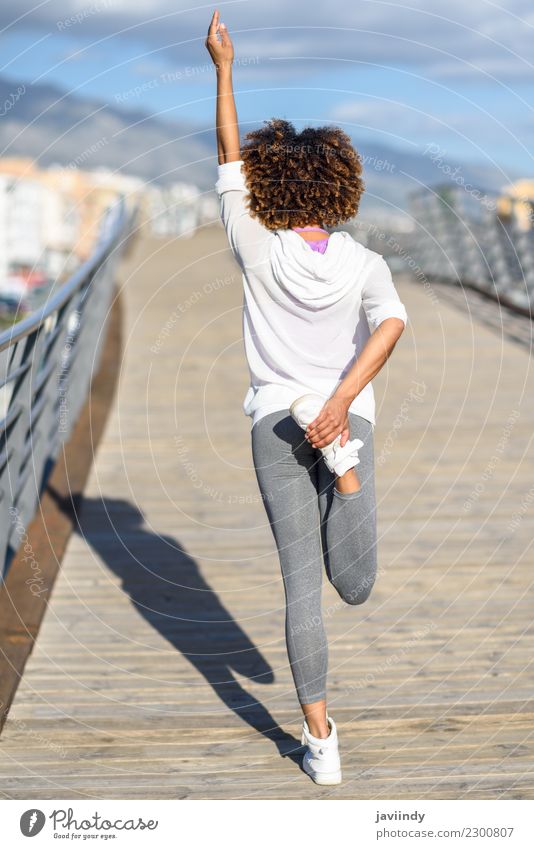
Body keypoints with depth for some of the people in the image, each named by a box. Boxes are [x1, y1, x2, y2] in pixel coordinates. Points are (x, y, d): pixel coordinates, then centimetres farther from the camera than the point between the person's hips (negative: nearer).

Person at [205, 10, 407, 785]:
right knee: (355, 587, 3)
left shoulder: (260, 252, -7)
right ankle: (344, 465, -22)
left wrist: (223, 67, 7)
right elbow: (392, 324, -22)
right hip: (348, 418, 0)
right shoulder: (365, 264, -3)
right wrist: (342, 402, -28)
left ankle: (322, 742, 3)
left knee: (302, 585, 4)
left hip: (278, 423, 0)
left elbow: (230, 160, 1)